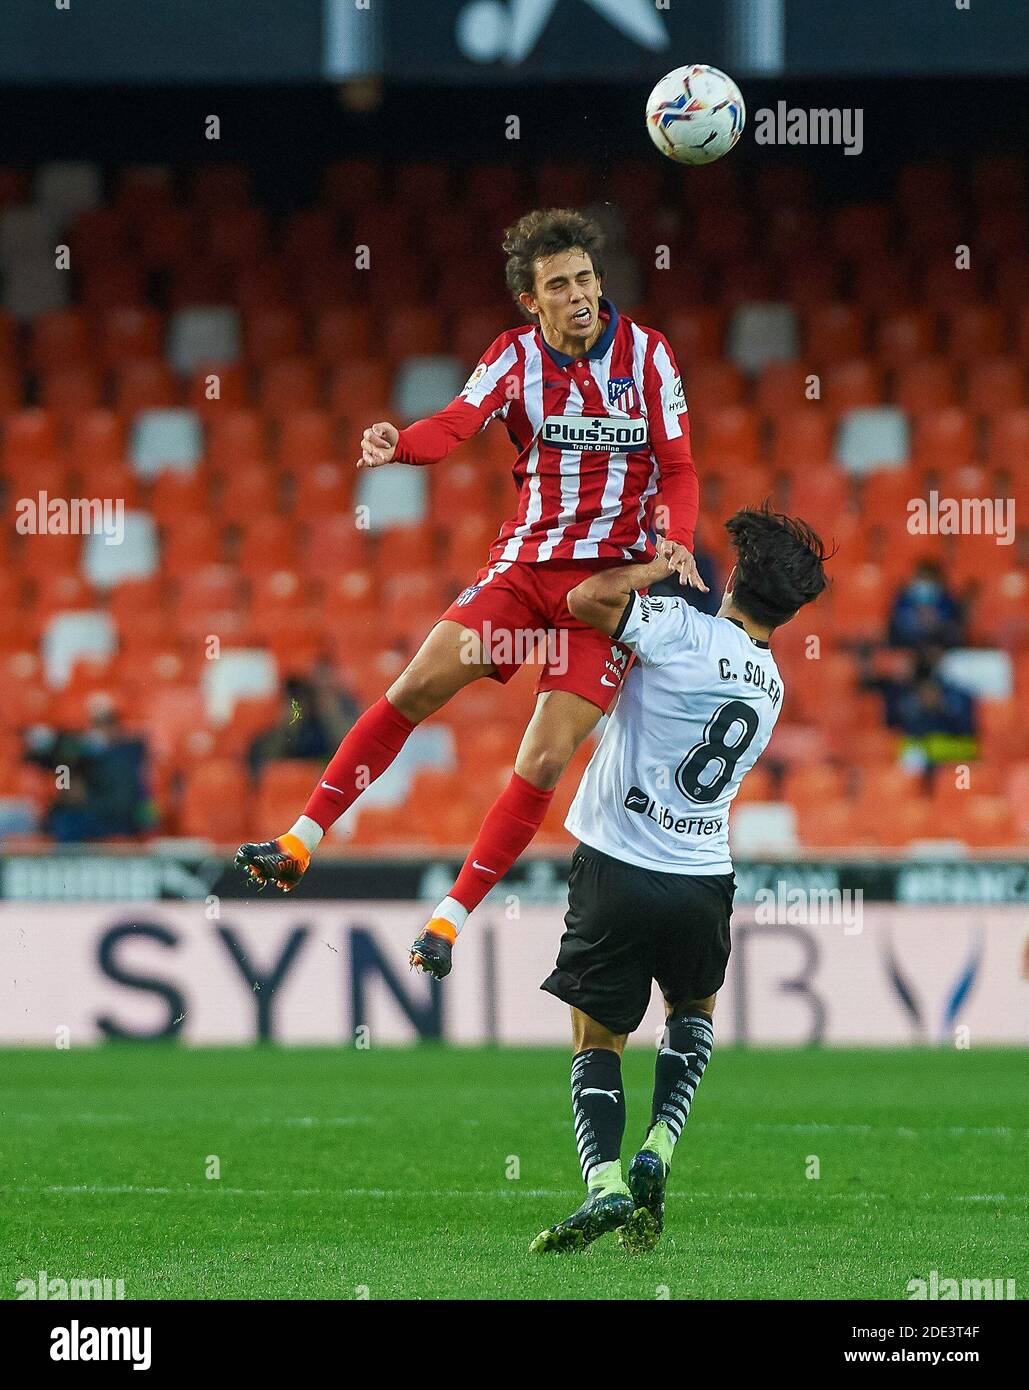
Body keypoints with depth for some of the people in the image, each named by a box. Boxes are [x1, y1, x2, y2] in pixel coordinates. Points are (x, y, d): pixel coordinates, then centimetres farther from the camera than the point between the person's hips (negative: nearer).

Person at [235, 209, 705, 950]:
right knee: (417, 687, -10)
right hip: (525, 558, 2)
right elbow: (456, 423, -16)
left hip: (611, 577, -2)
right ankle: (301, 845, -2)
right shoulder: (517, 355, 1)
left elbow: (678, 470, 1)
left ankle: (451, 917, -4)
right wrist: (397, 443, -38)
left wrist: (677, 545, -18)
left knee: (545, 761, -11)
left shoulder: (646, 353, -2)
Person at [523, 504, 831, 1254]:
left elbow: (587, 599, -20)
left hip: (617, 869, -4)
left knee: (597, 1042, 8)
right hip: (704, 880, 4)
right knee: (694, 1009, 30)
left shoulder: (682, 629, -11)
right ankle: (656, 1154, 8)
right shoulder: (771, 685, 10)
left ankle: (603, 1181, -16)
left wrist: (660, 565, -3)